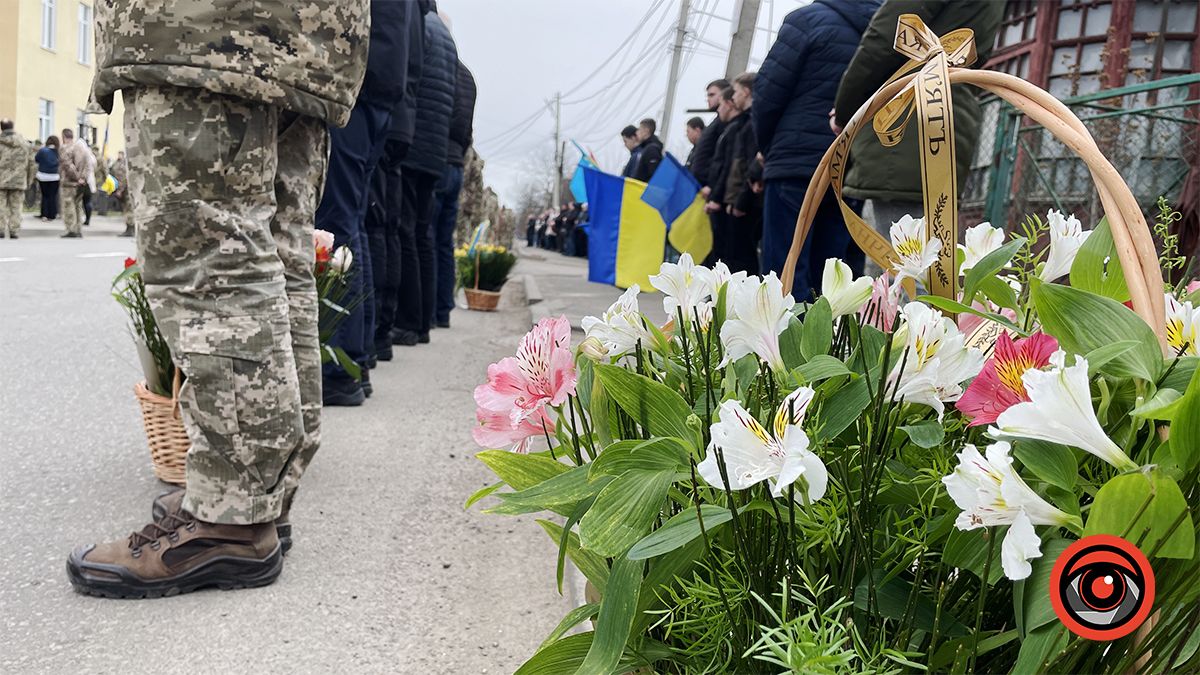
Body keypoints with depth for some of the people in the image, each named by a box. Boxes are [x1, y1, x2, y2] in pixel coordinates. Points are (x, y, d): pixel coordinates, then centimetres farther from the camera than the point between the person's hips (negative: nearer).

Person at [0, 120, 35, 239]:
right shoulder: (24, 143, 5)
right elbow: (32, 164, 8)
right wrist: (29, 181, 15)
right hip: (19, 182, 2)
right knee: (15, 207, 6)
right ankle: (14, 231, 4)